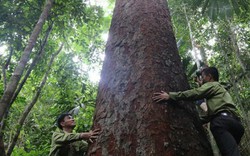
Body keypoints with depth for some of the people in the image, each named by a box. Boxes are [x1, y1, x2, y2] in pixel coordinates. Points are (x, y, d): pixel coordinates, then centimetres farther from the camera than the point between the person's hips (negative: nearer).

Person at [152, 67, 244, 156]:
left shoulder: (212, 85, 13)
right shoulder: (218, 88, 40)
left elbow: (194, 93, -4)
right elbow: (212, 112, 38)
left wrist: (170, 95, -7)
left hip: (223, 120, -10)